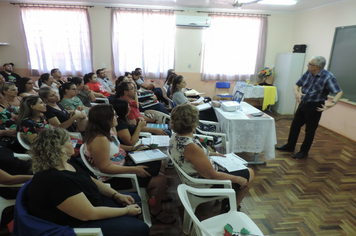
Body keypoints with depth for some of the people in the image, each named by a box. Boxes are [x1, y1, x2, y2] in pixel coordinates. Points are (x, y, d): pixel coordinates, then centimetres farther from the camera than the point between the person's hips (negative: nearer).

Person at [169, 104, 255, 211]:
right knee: (250, 174, 8)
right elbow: (213, 176, -28)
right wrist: (238, 179, -15)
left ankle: (227, 201, 35)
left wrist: (210, 154, 8)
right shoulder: (191, 147, -36)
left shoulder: (174, 138, -9)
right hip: (205, 187, -9)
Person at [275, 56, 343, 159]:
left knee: (310, 130, 6)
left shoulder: (328, 77, -17)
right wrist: (296, 92, -15)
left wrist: (333, 103, -39)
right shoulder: (308, 73, 0)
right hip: (303, 104, 7)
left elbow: (339, 92, -20)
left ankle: (304, 152, 21)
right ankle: (290, 146, 32)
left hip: (315, 107, -7)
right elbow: (297, 85, 8)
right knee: (295, 125, 15)